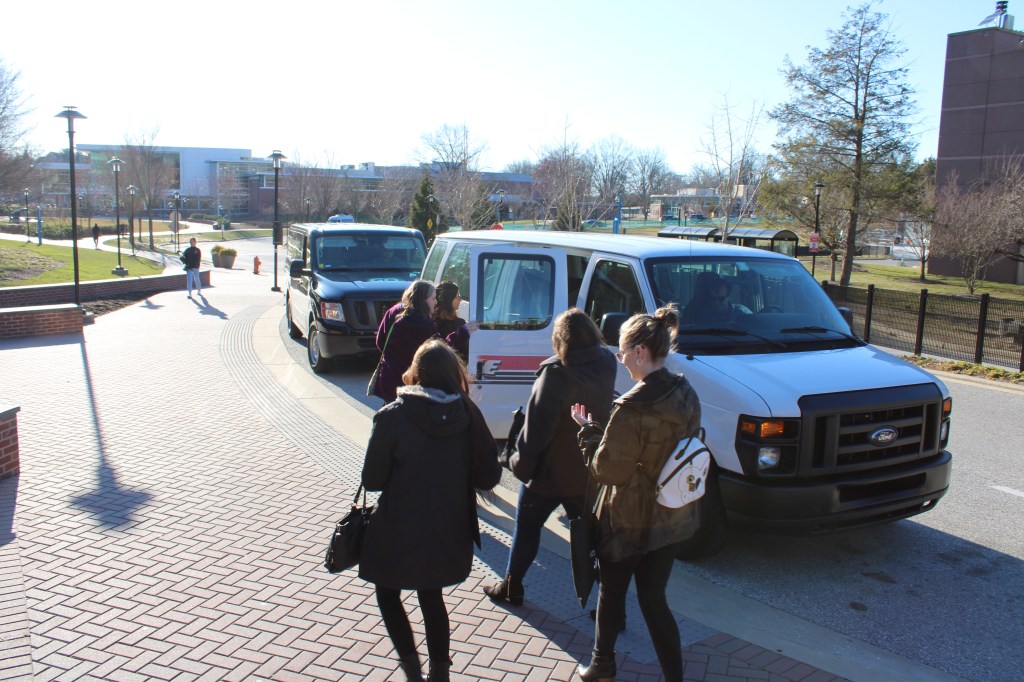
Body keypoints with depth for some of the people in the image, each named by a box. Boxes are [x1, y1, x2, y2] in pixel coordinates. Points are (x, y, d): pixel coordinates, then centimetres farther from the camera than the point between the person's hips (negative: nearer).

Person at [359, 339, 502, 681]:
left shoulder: (391, 417, -16)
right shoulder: (469, 415, -8)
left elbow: (372, 479, -10)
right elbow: (489, 477, -4)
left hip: (399, 535, -3)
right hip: (448, 534, 3)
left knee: (388, 593, 22)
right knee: (431, 596, 25)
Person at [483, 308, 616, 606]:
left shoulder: (557, 373, -23)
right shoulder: (605, 366, -4)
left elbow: (537, 427, -22)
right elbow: (605, 416, 6)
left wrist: (521, 463, -12)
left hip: (551, 471, -5)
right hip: (589, 472, 5)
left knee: (526, 528, 14)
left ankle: (511, 588, 27)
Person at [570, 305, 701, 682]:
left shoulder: (632, 409, -28)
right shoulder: (686, 395, -4)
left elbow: (607, 470, -20)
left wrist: (588, 430, -7)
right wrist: (601, 428, 6)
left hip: (628, 522, -6)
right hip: (671, 519, 6)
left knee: (612, 591, 18)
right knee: (654, 599, 18)